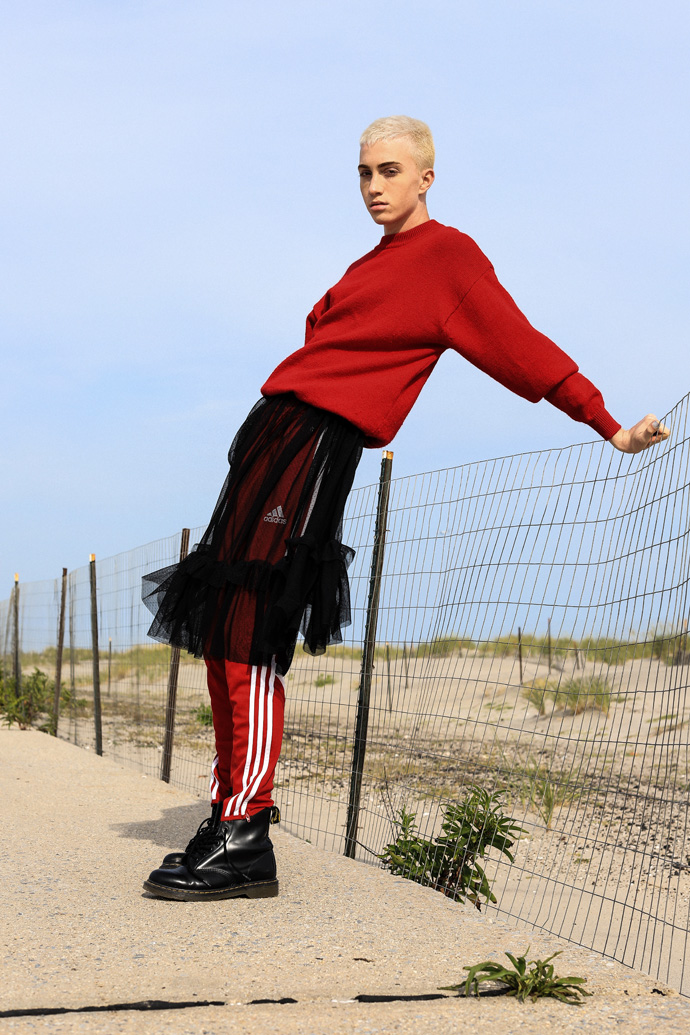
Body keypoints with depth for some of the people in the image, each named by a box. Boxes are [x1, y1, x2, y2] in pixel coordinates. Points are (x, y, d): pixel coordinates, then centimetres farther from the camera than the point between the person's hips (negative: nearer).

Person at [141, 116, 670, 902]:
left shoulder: (447, 253, -1)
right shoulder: (373, 263, 24)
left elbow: (522, 344, -3)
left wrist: (610, 429, -5)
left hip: (316, 442, -9)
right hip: (277, 426, 9)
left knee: (247, 635, -17)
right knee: (220, 630, 7)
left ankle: (245, 843, -17)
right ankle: (229, 818, 11)